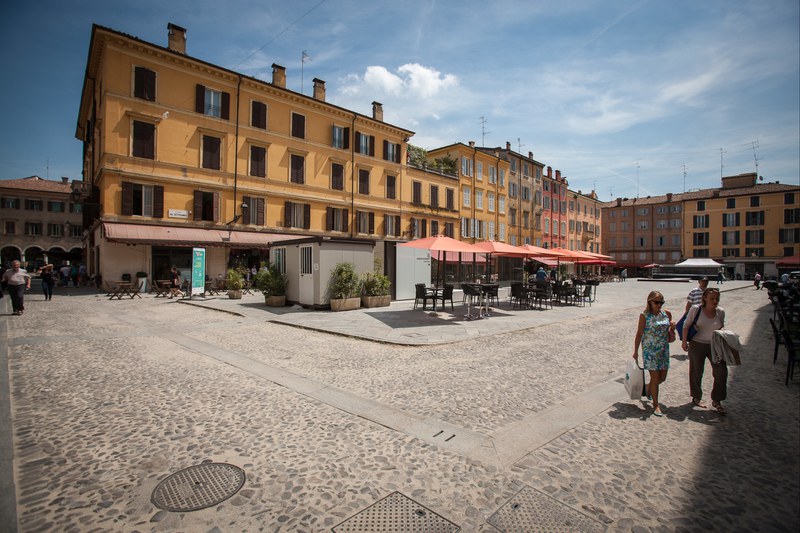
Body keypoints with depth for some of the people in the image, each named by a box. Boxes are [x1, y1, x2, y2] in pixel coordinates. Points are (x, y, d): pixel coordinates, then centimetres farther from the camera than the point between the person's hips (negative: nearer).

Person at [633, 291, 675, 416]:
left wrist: (672, 328, -12)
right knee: (655, 377, -2)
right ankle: (656, 405, 11)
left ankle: (649, 388, 42)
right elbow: (639, 333, -6)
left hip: (664, 349, 5)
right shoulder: (644, 316, -10)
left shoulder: (667, 314, 2)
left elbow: (670, 332, 13)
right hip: (650, 350, -5)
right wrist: (636, 351, -4)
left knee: (662, 377, 11)